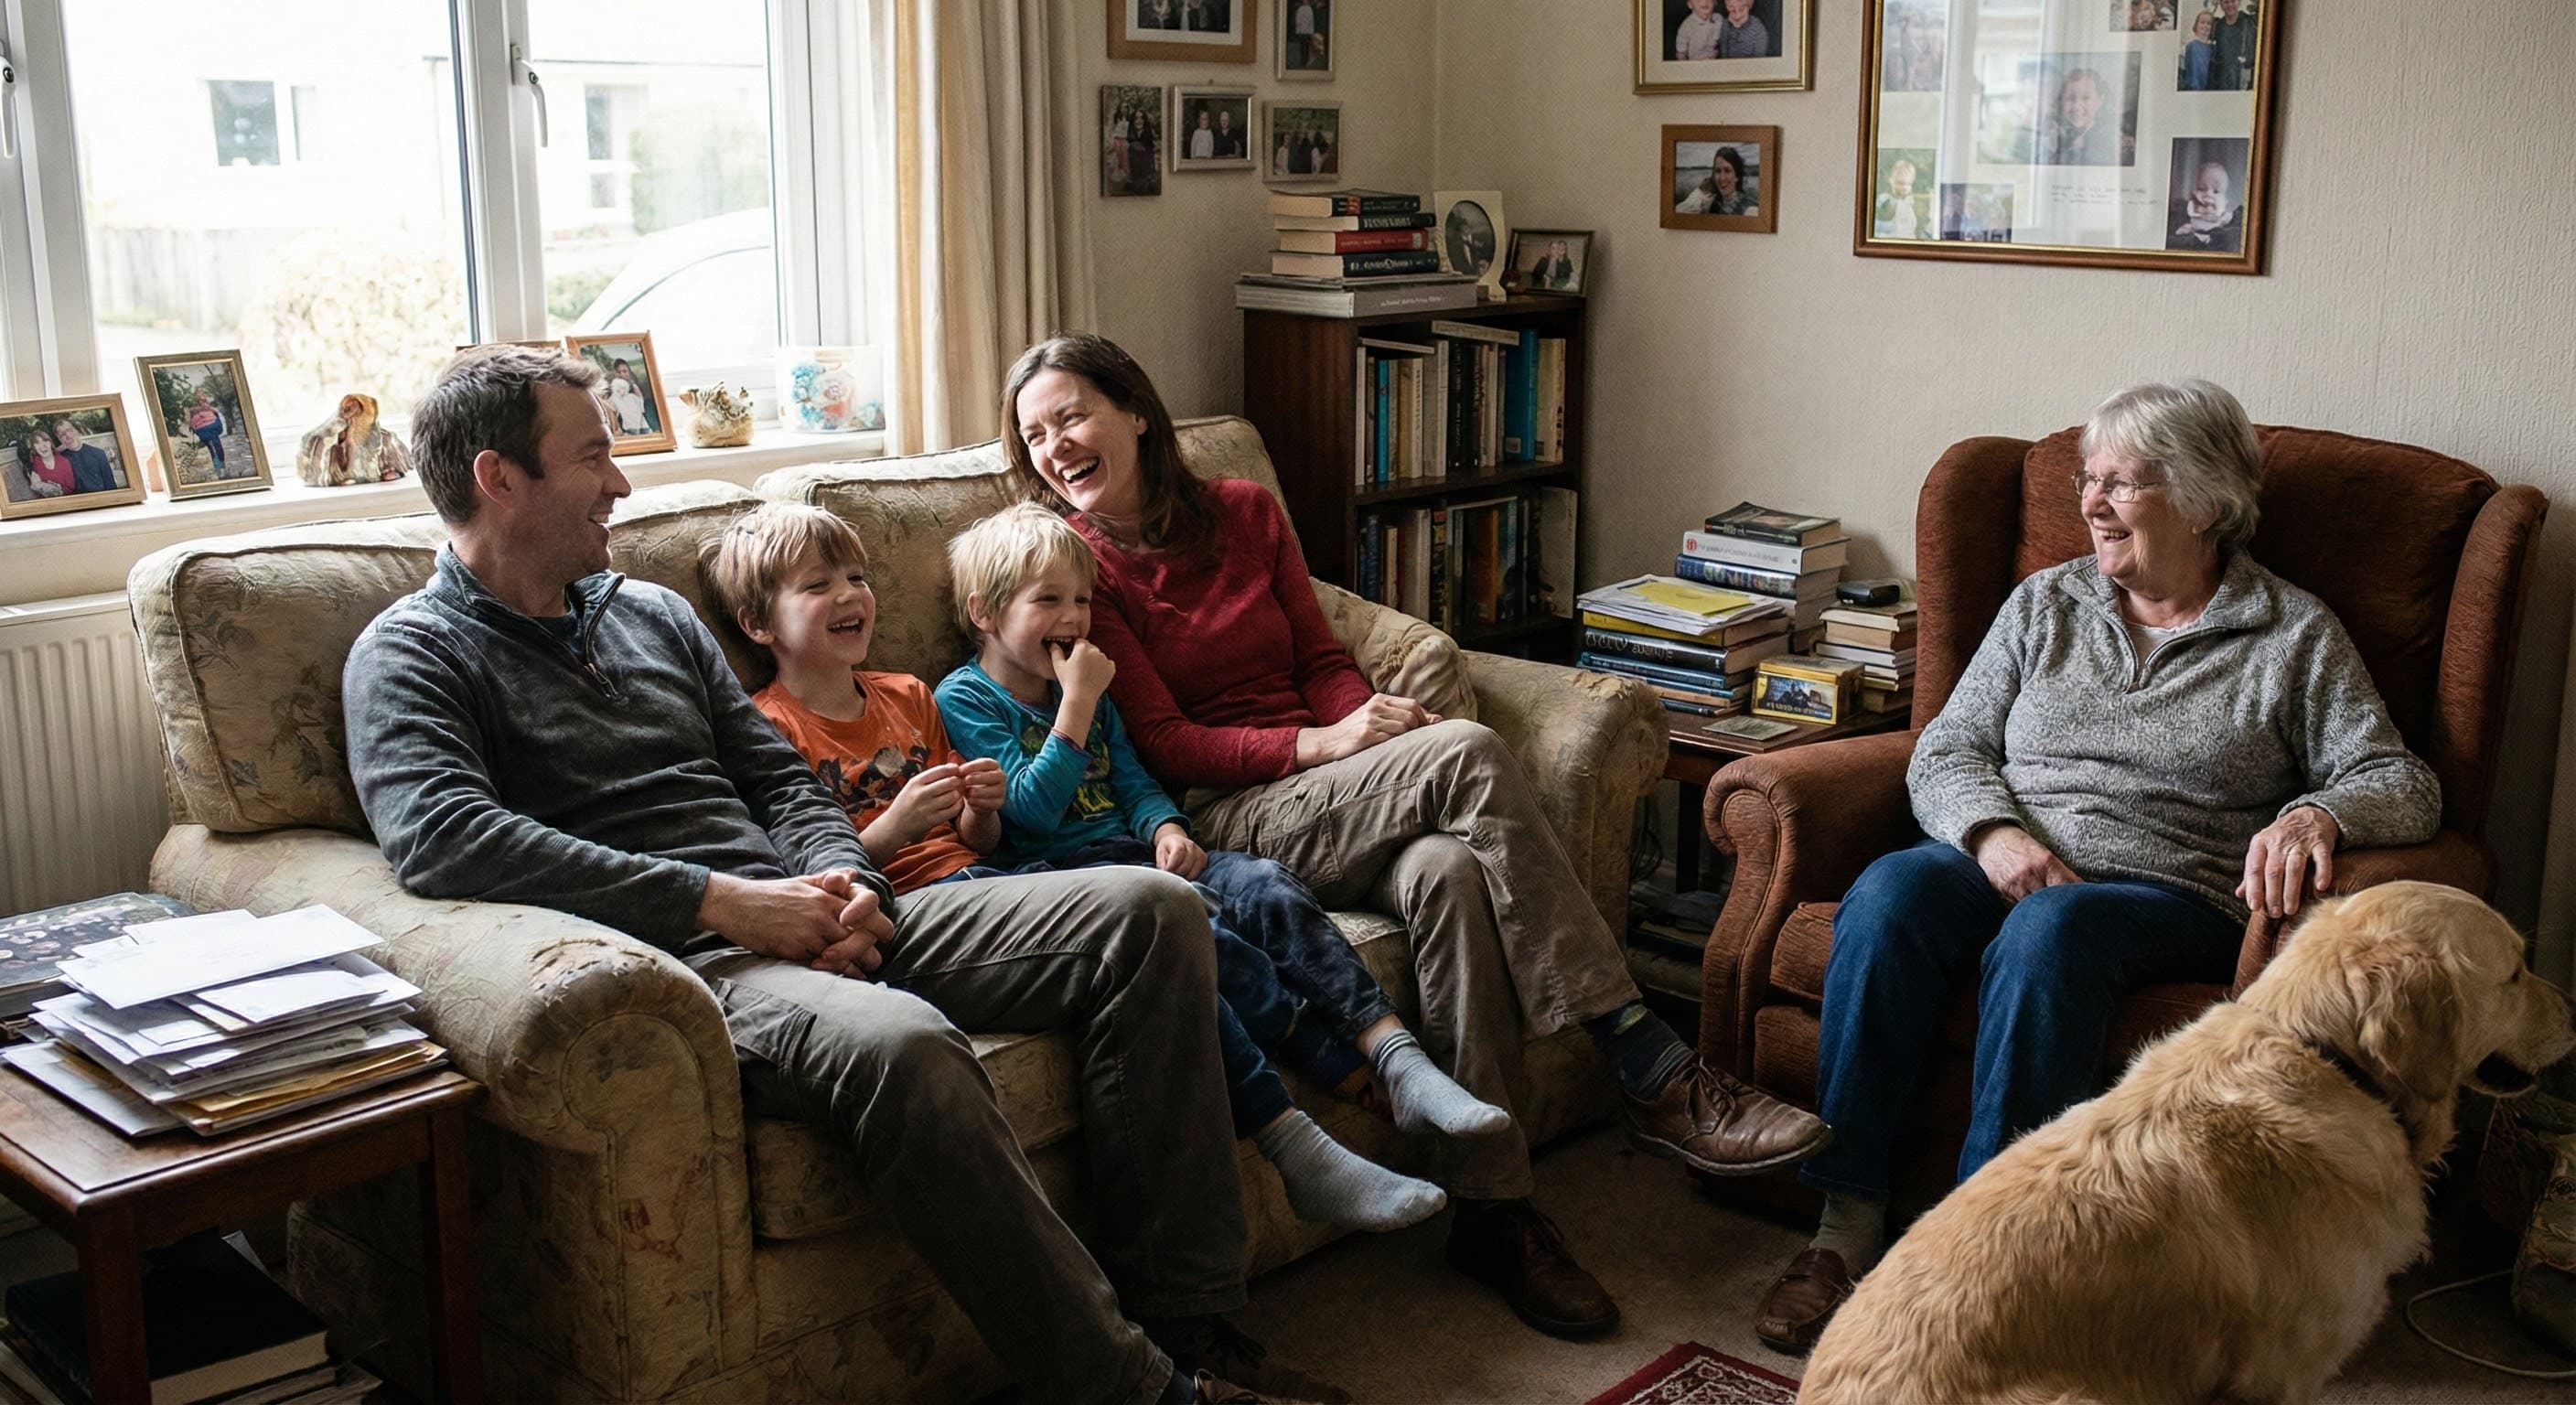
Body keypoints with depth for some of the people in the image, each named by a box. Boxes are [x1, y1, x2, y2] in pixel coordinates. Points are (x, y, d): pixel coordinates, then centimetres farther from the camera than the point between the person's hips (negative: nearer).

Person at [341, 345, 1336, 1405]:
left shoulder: (653, 613, 24)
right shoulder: (411, 654, 2)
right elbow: (440, 837, -18)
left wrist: (843, 882, -2)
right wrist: (723, 900, -20)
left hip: (817, 928, 8)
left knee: (1151, 911, -8)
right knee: (901, 1045, -40)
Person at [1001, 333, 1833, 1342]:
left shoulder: (1244, 511, 14)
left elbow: (1321, 662, 15)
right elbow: (1165, 744, -6)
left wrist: (1372, 722, -9)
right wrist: (1321, 745, -19)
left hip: (1329, 786, 5)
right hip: (1223, 818, -5)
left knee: (1450, 872, -32)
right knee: (1468, 752, -30)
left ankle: (1489, 1213, -27)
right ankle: (1656, 1076, -28)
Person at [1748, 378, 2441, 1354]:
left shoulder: (2296, 637, 11)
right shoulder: (2045, 604, 18)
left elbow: (2404, 786, 3)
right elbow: (1944, 753, 11)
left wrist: (2315, 814, -20)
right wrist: (1996, 832, -11)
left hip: (2172, 898, -2)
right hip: (2006, 865, 3)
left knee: (2049, 930, -38)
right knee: (1890, 892, -32)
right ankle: (1846, 1226, -30)